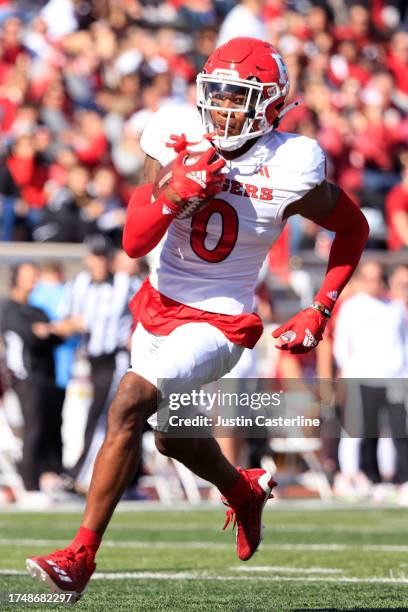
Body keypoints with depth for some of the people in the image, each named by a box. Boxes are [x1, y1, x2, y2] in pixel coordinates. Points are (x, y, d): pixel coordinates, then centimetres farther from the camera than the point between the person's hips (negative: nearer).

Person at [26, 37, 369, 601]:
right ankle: (246, 493, 56)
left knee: (130, 401, -25)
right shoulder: (179, 141, -10)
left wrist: (317, 315, -1)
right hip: (160, 304, 6)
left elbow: (354, 230, 1)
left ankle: (80, 557, -20)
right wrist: (177, 189, -30)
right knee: (172, 435, 23)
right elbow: (134, 243, -12)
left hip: (218, 322, -6)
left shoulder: (288, 170, -17)